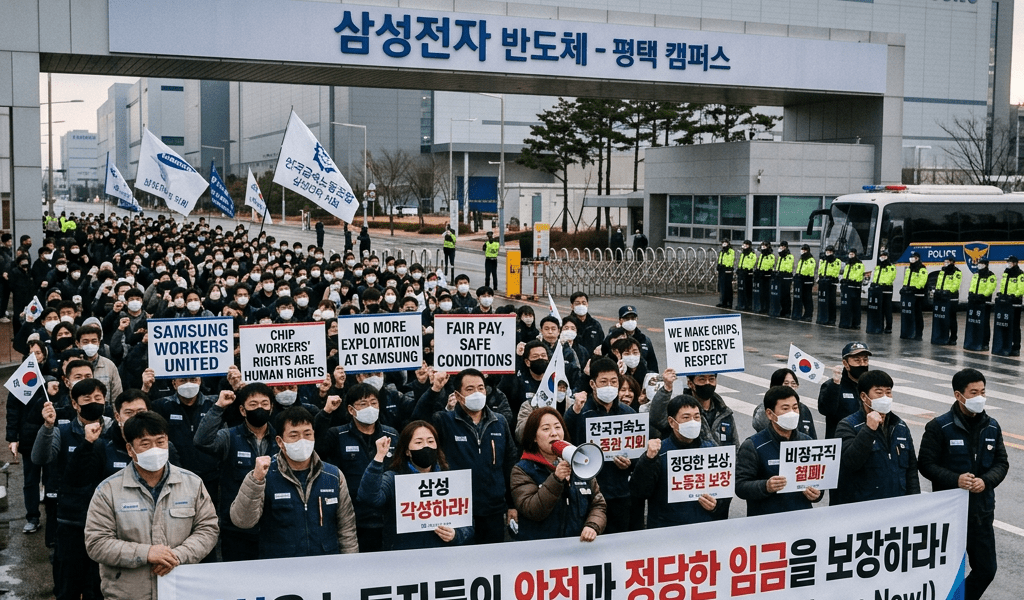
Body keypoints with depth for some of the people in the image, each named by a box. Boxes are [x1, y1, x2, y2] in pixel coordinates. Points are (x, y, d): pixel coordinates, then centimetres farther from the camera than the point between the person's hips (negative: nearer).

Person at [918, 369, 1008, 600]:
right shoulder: (939, 427, -11)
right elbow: (926, 463, -10)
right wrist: (955, 480, -23)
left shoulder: (992, 427, 4)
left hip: (982, 511, 5)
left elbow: (1002, 463, 7)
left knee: (986, 569, 9)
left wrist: (986, 481, -13)